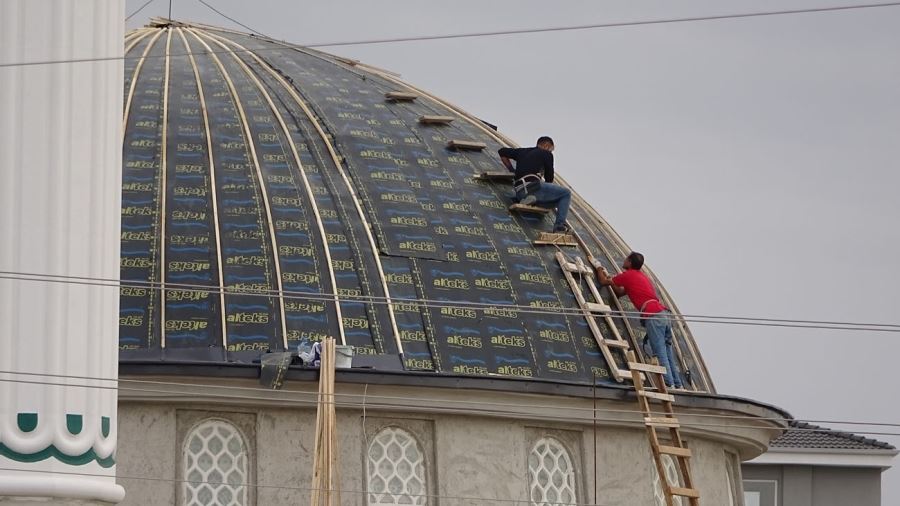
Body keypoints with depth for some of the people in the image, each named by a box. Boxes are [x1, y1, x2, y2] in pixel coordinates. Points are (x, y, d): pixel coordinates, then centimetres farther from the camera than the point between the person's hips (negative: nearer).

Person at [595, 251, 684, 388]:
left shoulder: (627, 275, 5)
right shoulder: (642, 276, 30)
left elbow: (604, 282, 17)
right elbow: (620, 292, 39)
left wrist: (599, 268, 35)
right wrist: (608, 276, 46)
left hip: (653, 315, -8)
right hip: (665, 314, 8)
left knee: (660, 353, -12)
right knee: (668, 353, 9)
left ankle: (669, 384, -20)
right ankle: (678, 384, 6)